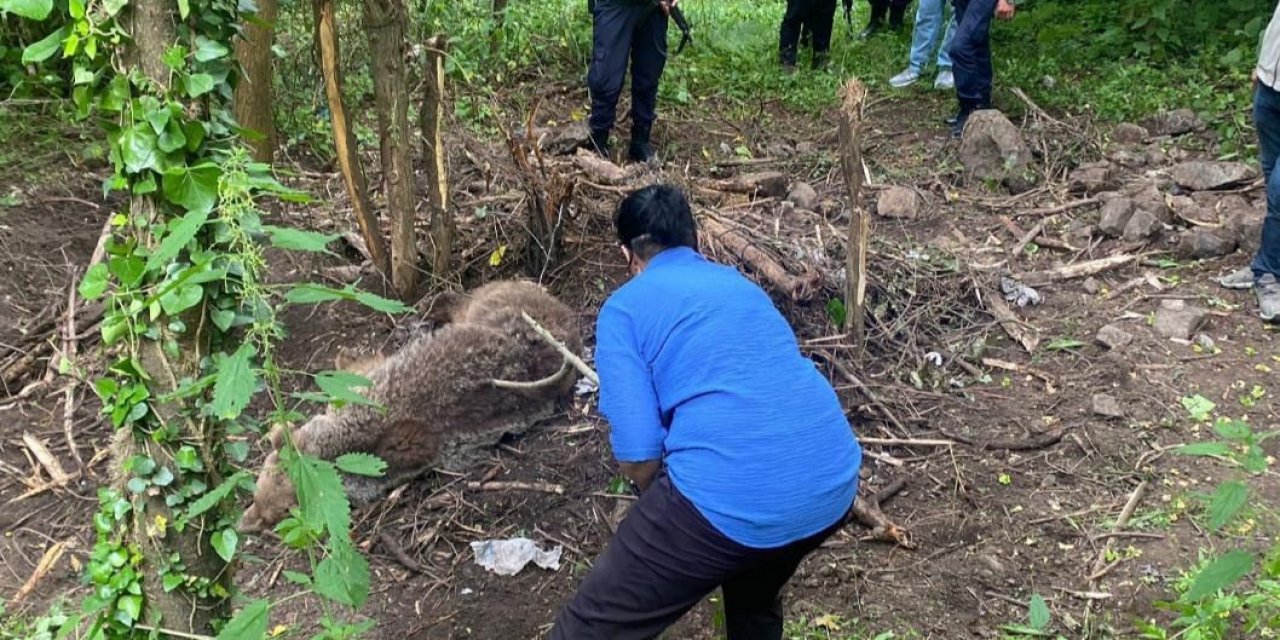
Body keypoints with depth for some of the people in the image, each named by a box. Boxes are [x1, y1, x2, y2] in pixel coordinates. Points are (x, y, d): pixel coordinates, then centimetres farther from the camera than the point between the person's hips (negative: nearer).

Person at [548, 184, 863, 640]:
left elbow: (637, 452, -4)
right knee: (755, 601, 37)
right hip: (834, 483, 7)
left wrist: (662, 514, 19)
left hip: (732, 500, -6)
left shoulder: (623, 309, 7)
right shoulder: (742, 285, 26)